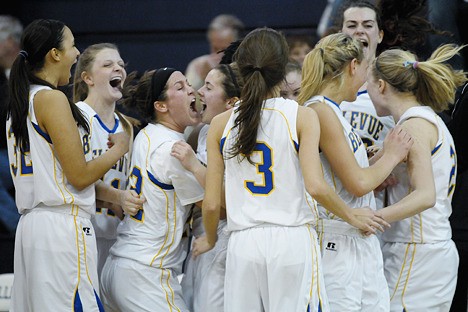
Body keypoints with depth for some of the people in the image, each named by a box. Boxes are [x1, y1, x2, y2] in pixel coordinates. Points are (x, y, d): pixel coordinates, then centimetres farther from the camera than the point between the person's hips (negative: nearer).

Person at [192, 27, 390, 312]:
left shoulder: (221, 124, 5)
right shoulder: (302, 116, -3)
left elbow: (212, 203, 5)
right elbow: (316, 186, -13)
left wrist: (210, 240, 24)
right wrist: (353, 217, 3)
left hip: (243, 245, 2)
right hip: (293, 240, -2)